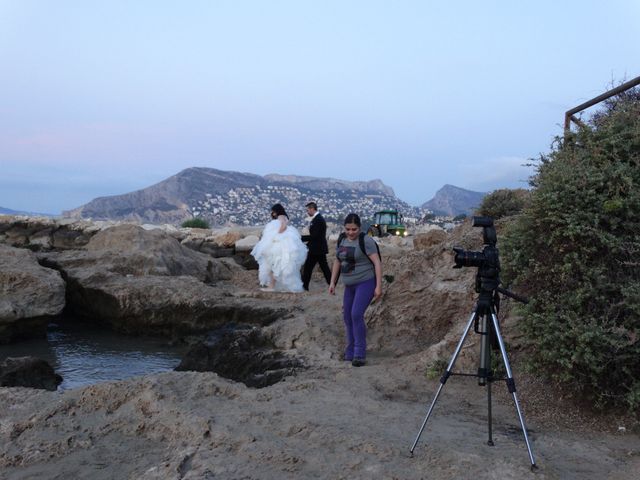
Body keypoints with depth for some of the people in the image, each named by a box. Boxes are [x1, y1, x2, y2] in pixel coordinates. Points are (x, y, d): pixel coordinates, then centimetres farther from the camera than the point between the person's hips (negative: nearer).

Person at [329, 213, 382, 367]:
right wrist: (332, 282, 10)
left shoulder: (366, 241, -16)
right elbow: (337, 262, 14)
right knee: (348, 317, 9)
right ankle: (351, 352, 23)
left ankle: (360, 353, -11)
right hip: (351, 285, 8)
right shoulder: (342, 240, 6)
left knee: (356, 315, -20)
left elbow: (377, 263, -16)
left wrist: (379, 286, -19)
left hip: (366, 283, -8)